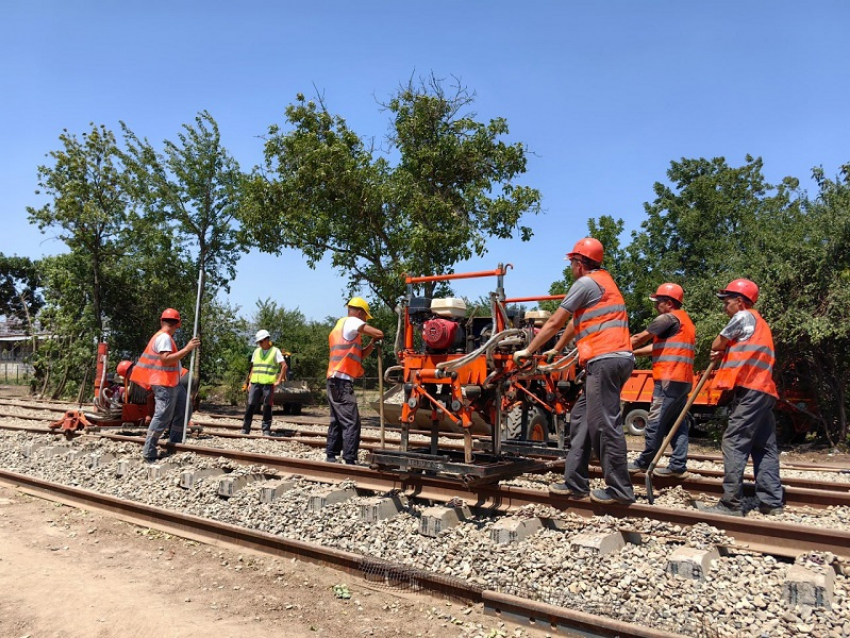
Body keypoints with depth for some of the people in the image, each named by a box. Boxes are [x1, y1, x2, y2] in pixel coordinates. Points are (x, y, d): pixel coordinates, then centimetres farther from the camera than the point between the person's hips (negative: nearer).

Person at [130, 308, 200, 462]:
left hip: (173, 383, 11)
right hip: (164, 384, -11)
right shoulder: (164, 337, -15)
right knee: (162, 417, -9)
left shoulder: (164, 337, 16)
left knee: (181, 414, 12)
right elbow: (166, 359, -27)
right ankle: (149, 453, -4)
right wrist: (187, 349, -31)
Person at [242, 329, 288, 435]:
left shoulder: (275, 351, 1)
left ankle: (266, 430, 5)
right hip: (255, 383, 4)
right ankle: (245, 429, 4)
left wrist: (279, 380, -8)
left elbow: (284, 366, -5)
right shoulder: (256, 351, 16)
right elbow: (253, 367, 20)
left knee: (267, 407, 0)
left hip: (268, 384, -4)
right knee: (250, 406, 0)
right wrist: (250, 382, 12)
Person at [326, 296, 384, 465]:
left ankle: (331, 457, 18)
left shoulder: (340, 327, 24)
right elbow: (378, 333, -15)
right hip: (342, 382, -10)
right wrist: (377, 337, 8)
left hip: (335, 381, 10)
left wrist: (372, 344, 7)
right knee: (351, 422, -10)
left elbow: (360, 355, 22)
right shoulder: (351, 322, -6)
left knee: (337, 421, 14)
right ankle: (350, 461, -11)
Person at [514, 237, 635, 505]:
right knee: (580, 418, 12)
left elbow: (554, 323, -2)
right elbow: (575, 322, 32)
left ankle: (620, 490, -1)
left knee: (605, 424, -6)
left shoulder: (586, 282, -5)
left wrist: (528, 350, 6)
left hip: (604, 360, -10)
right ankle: (575, 483, 14)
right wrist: (556, 350, 38)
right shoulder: (604, 281, 24)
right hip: (619, 359, 10)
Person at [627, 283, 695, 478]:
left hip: (669, 378, -10)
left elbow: (640, 338, -2)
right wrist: (632, 353, 21)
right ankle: (678, 466, 4)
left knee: (656, 423, -3)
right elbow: (659, 346, 23)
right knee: (677, 423, 7)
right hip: (683, 379, 10)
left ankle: (644, 462, 4)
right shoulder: (685, 321, 24)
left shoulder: (668, 318, -5)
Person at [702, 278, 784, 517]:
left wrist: (718, 351, 24)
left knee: (734, 443, -10)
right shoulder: (757, 323, 27)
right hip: (763, 390, 10)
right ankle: (771, 502, 11)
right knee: (765, 447, 9)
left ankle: (731, 503, -11)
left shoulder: (743, 317, -3)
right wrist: (722, 355, 3)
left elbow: (716, 344, 2)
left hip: (750, 390, -10)